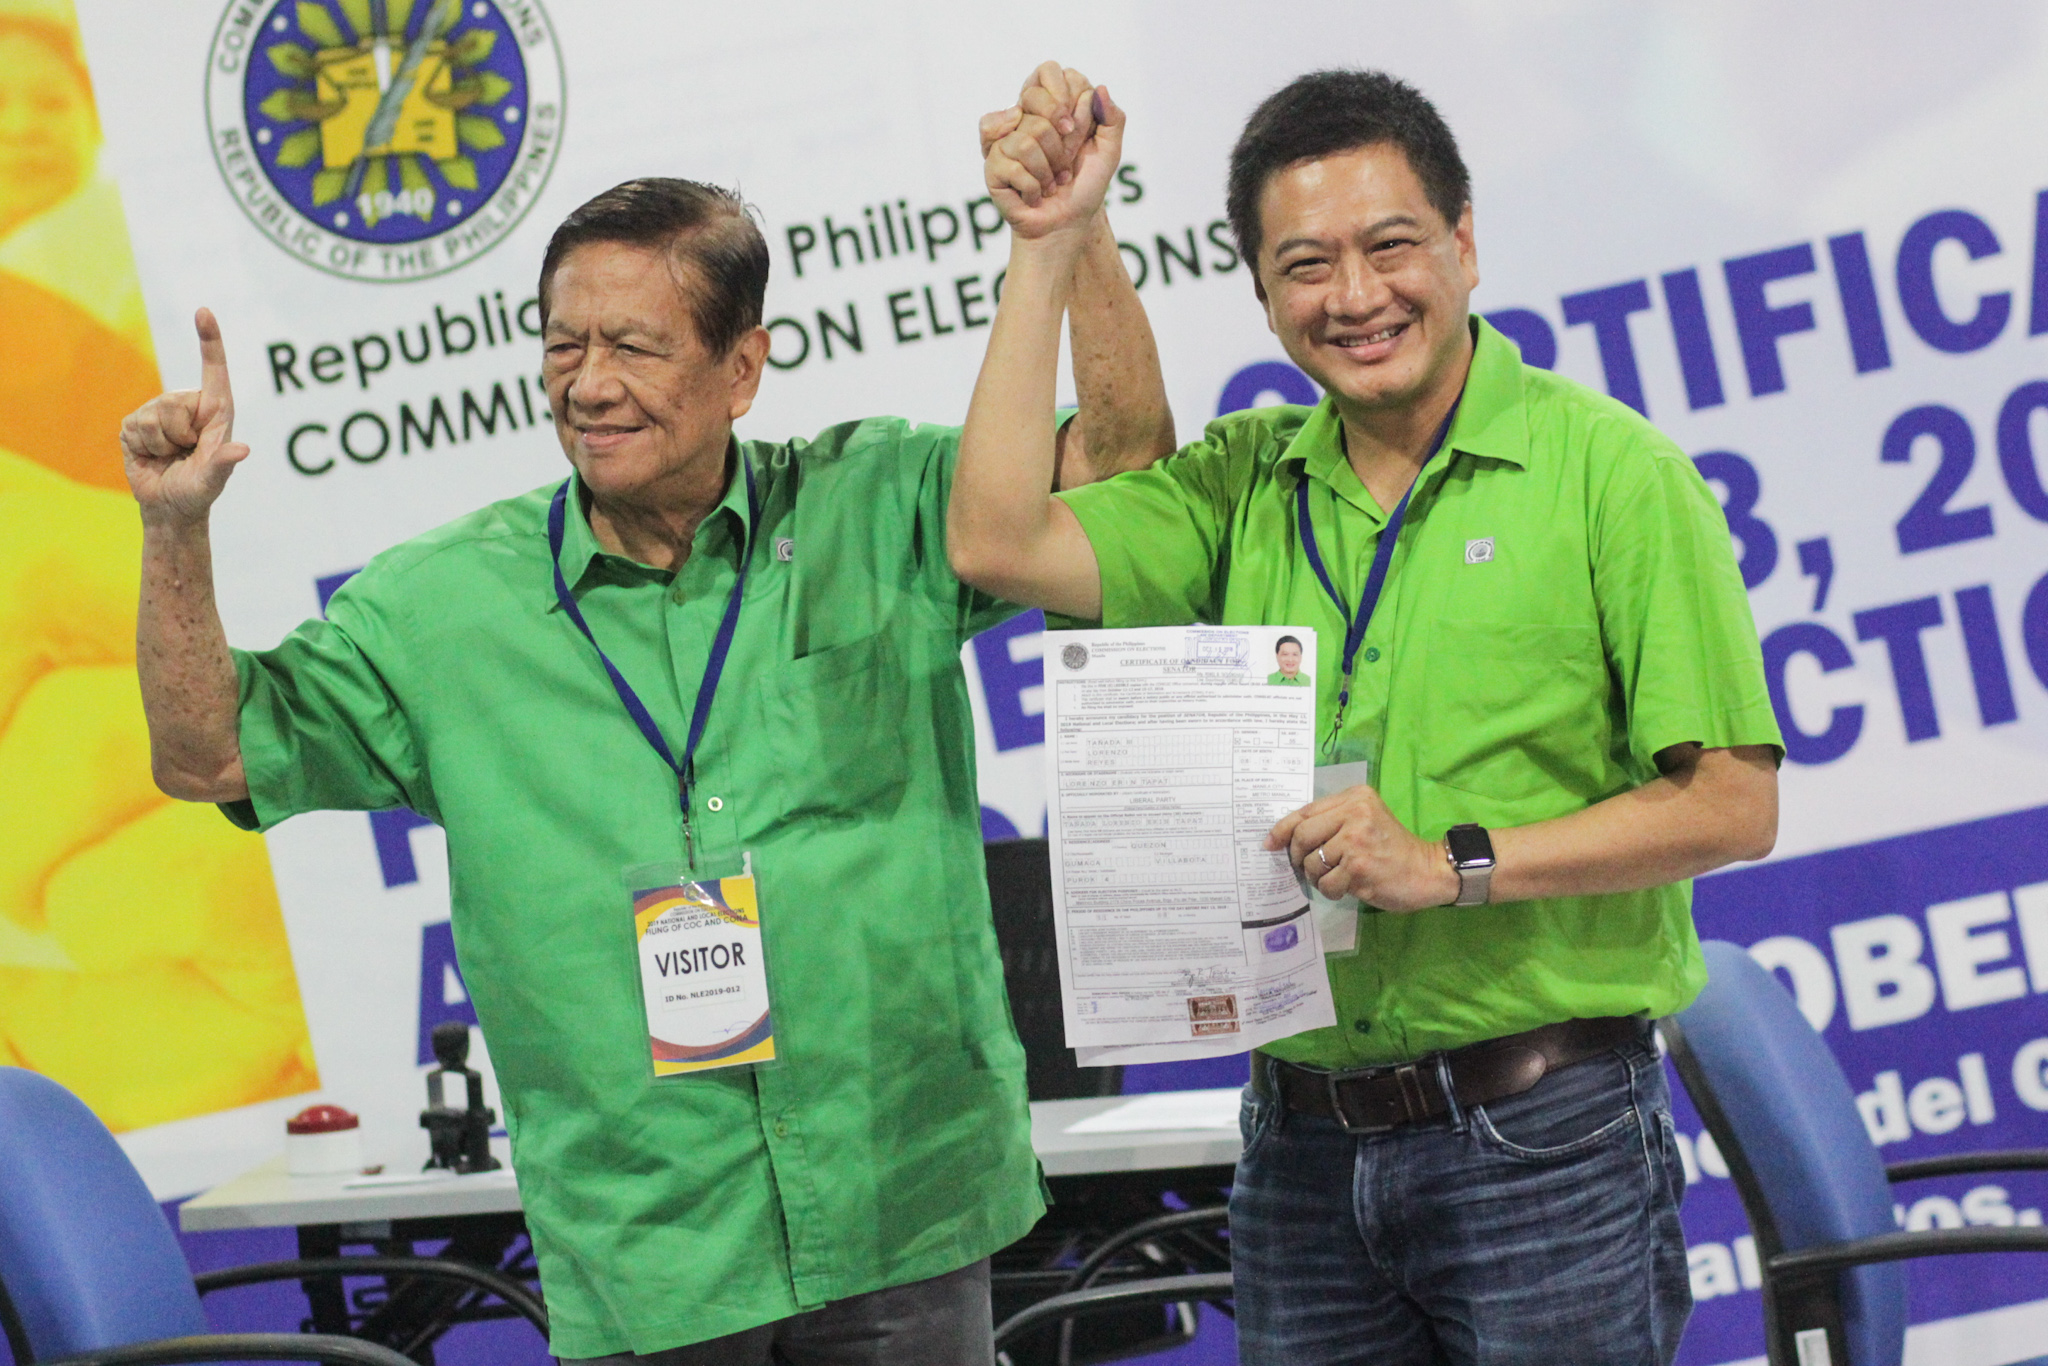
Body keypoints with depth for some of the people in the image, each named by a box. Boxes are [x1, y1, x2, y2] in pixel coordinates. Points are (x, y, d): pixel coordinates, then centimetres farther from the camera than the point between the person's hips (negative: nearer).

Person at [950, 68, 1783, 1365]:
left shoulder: (1611, 471, -5)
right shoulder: (1246, 486, 10)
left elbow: (1732, 806, -8)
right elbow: (1004, 544, -4)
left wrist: (1454, 863, -18)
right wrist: (1048, 247, -2)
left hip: (1544, 1144, -4)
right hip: (1302, 1148, 4)